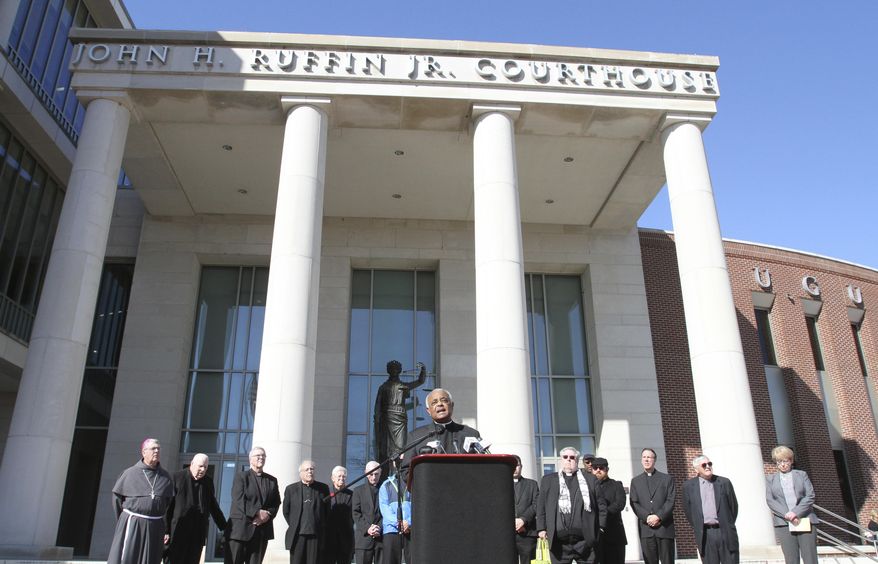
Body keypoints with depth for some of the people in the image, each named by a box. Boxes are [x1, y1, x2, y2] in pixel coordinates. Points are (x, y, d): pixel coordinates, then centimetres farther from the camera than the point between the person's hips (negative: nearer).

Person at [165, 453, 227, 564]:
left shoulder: (208, 481, 11)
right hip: (178, 531, -4)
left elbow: (213, 506, 18)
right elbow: (168, 505, -4)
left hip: (198, 533, 4)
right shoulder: (177, 477, -3)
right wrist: (165, 530, -7)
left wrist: (224, 527, 17)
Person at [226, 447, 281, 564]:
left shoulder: (272, 480, 17)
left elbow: (276, 503, 12)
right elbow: (239, 500, -10)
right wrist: (257, 513, -18)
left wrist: (268, 515, -9)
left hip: (262, 530, 4)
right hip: (241, 528, -4)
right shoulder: (241, 476, 3)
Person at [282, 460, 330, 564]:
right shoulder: (291, 489, 7)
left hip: (316, 536, 0)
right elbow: (286, 511, 12)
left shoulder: (323, 488, 7)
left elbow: (327, 511, 11)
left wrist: (322, 528, 8)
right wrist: (294, 526, 9)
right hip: (297, 536, 0)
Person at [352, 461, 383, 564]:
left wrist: (380, 528, -10)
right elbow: (356, 513, 5)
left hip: (383, 536, 0)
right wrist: (367, 529, -10)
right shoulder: (359, 491, 14)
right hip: (364, 537, 0)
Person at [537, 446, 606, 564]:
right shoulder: (548, 480, 14)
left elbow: (601, 507, 11)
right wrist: (541, 528, 2)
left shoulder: (590, 480, 13)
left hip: (585, 541, 0)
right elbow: (541, 507, 11)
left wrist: (601, 528, 2)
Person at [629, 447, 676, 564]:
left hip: (665, 527, -1)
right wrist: (647, 517, -11)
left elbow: (671, 501, 0)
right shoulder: (636, 481, 17)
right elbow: (634, 503, 6)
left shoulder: (667, 479, 12)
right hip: (646, 528, 1)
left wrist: (659, 516, -14)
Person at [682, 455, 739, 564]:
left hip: (726, 532, 0)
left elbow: (733, 505, 11)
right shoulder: (688, 486, 5)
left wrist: (729, 526, 10)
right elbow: (687, 510, 10)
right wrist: (697, 528, 7)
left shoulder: (724, 482, 5)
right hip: (705, 534, 0)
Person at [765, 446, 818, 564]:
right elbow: (770, 500, 4)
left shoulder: (802, 475, 14)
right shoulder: (770, 479, 14)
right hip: (784, 523, 0)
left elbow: (810, 496, 3)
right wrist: (787, 515, -12)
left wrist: (796, 512, -11)